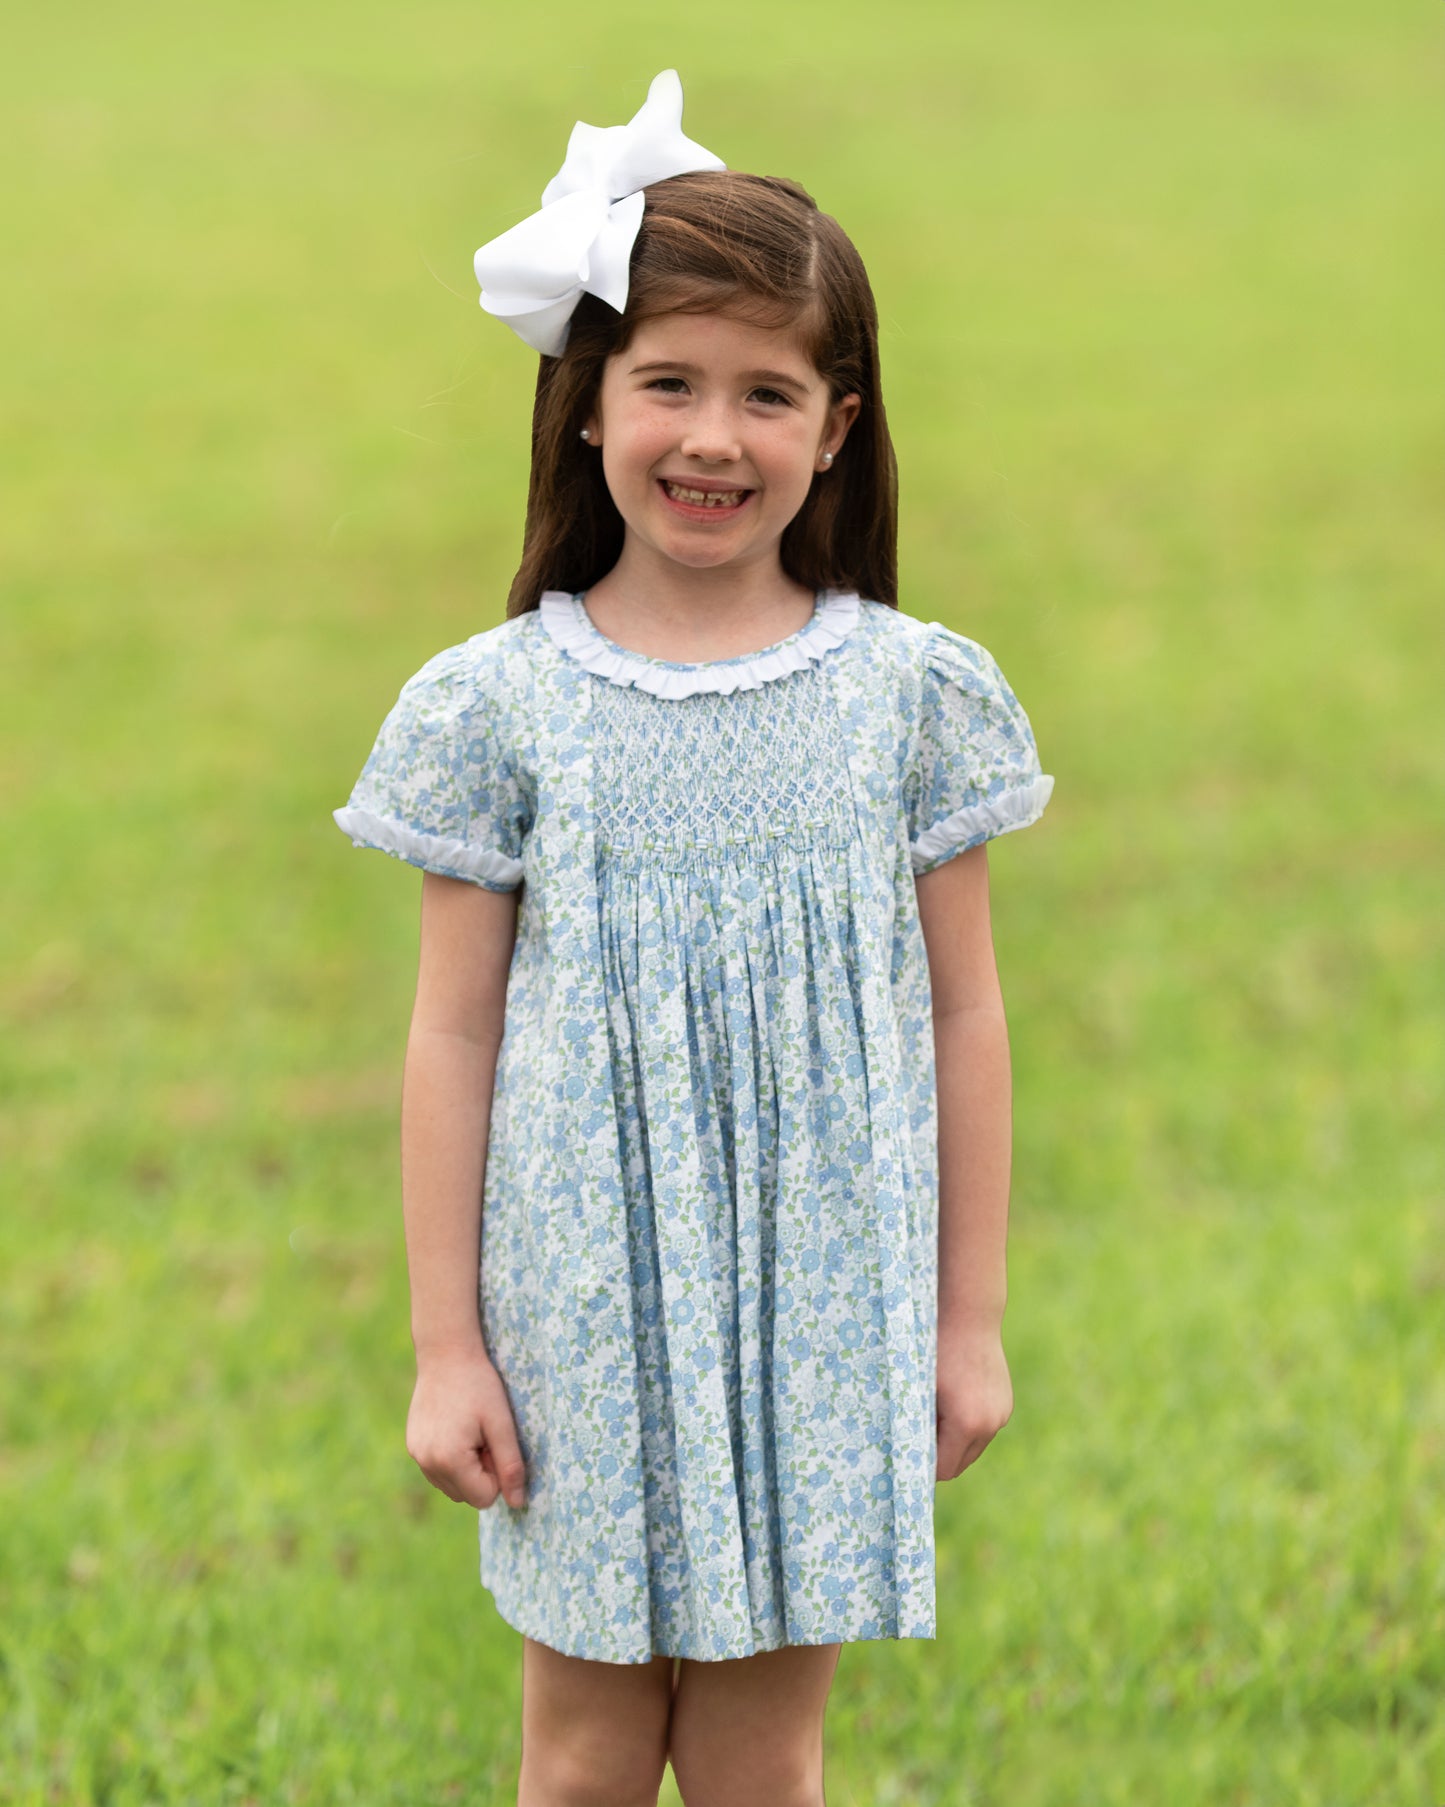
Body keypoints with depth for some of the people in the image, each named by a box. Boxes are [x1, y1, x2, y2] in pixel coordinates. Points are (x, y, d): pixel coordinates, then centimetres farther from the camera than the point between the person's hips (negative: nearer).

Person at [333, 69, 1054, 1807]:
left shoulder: (913, 694, -1)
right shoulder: (496, 706, -4)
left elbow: (963, 1017, 4)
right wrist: (445, 1348, -1)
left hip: (820, 1306, 1)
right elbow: (454, 1036, -1)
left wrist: (971, 1318, 4)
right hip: (585, 1310, 0)